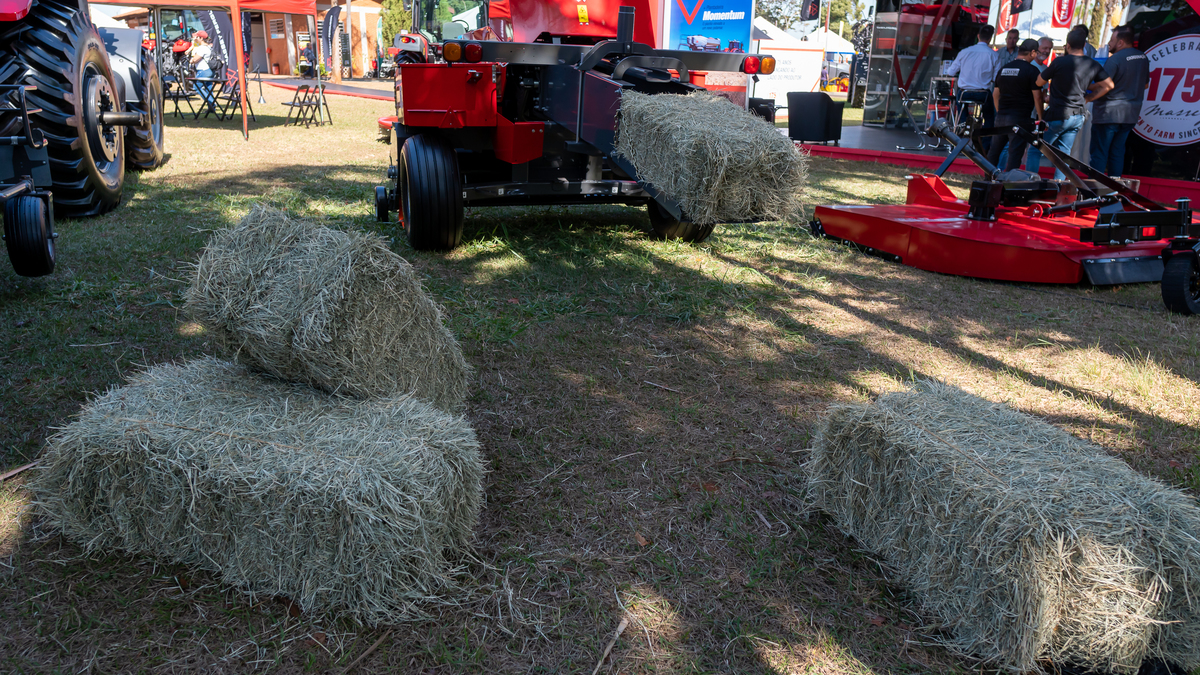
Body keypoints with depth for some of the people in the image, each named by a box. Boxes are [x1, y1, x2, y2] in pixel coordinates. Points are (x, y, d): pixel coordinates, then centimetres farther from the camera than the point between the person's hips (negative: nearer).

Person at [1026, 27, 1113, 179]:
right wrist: (1087, 98, 16)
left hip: (1057, 116, -5)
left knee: (1035, 150, 4)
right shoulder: (1093, 65, 3)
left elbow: (1039, 82, -3)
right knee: (1063, 153, 11)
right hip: (1077, 117, 5)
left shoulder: (1059, 62, -13)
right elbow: (1109, 84, 10)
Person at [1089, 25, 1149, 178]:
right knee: (1117, 151, 12)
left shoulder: (1115, 59, -16)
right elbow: (1145, 84, 20)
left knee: (1099, 152, -2)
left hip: (1108, 113, -8)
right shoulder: (1143, 58, 10)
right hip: (1131, 113, 8)